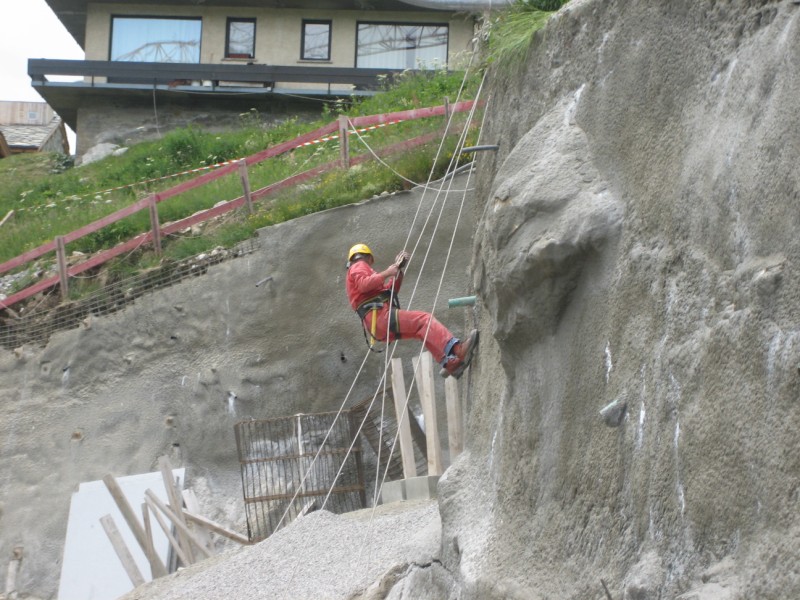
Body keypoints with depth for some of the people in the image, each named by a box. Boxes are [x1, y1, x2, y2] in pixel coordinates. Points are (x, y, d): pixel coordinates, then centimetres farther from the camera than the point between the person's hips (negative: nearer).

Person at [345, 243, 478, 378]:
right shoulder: (359, 266, 9)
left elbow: (389, 292, 33)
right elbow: (363, 284, -16)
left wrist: (398, 271, 25)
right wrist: (386, 273, -11)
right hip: (381, 317, -10)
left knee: (423, 329, 11)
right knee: (424, 319, -19)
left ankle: (449, 363, -5)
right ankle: (457, 349, -37)